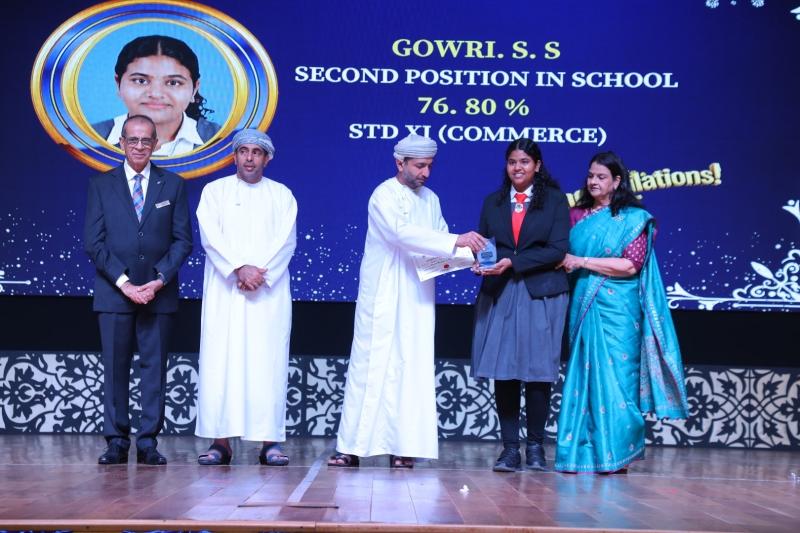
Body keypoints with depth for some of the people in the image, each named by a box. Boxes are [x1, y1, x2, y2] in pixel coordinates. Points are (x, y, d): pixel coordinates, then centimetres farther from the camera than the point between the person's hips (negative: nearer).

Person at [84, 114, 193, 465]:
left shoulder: (173, 185, 9)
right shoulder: (101, 185, 7)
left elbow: (183, 240, 4)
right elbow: (93, 242, 0)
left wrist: (160, 279, -9)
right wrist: (123, 283, -10)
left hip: (159, 292, 0)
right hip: (114, 292, 0)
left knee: (155, 367, 1)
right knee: (115, 368, 1)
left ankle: (149, 442, 7)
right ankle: (117, 442, 8)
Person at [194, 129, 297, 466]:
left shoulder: (282, 195, 12)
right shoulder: (215, 191, 10)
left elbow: (286, 241, 0)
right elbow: (210, 236, -3)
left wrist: (259, 274, -13)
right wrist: (240, 269, -15)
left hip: (269, 293, 0)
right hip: (224, 293, 0)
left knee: (268, 364, -4)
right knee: (220, 362, -5)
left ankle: (270, 441, -2)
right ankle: (220, 441, -2)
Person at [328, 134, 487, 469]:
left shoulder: (431, 199, 14)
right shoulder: (384, 195, -8)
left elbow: (439, 239, 13)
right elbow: (402, 233, -23)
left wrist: (451, 257, -10)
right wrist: (455, 241, -29)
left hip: (417, 299, 6)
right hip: (383, 298, -5)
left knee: (411, 369, 2)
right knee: (369, 366, -4)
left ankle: (402, 447, 4)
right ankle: (350, 447, 1)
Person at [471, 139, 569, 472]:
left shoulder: (555, 200, 4)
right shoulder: (493, 202, 14)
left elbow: (557, 249, -6)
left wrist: (512, 263, -15)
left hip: (541, 295, -2)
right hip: (500, 295, 3)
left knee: (538, 372, -1)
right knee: (503, 372, -2)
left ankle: (535, 446, 10)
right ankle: (510, 448, 3)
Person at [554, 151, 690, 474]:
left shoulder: (633, 218, 0)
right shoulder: (577, 215, 12)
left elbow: (631, 265, -11)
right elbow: (565, 256, 17)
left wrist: (582, 262, -12)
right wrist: (565, 262, -7)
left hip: (617, 309, -4)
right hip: (583, 307, 4)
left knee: (615, 374, -5)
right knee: (584, 375, 1)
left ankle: (617, 454, 1)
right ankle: (584, 452, 5)